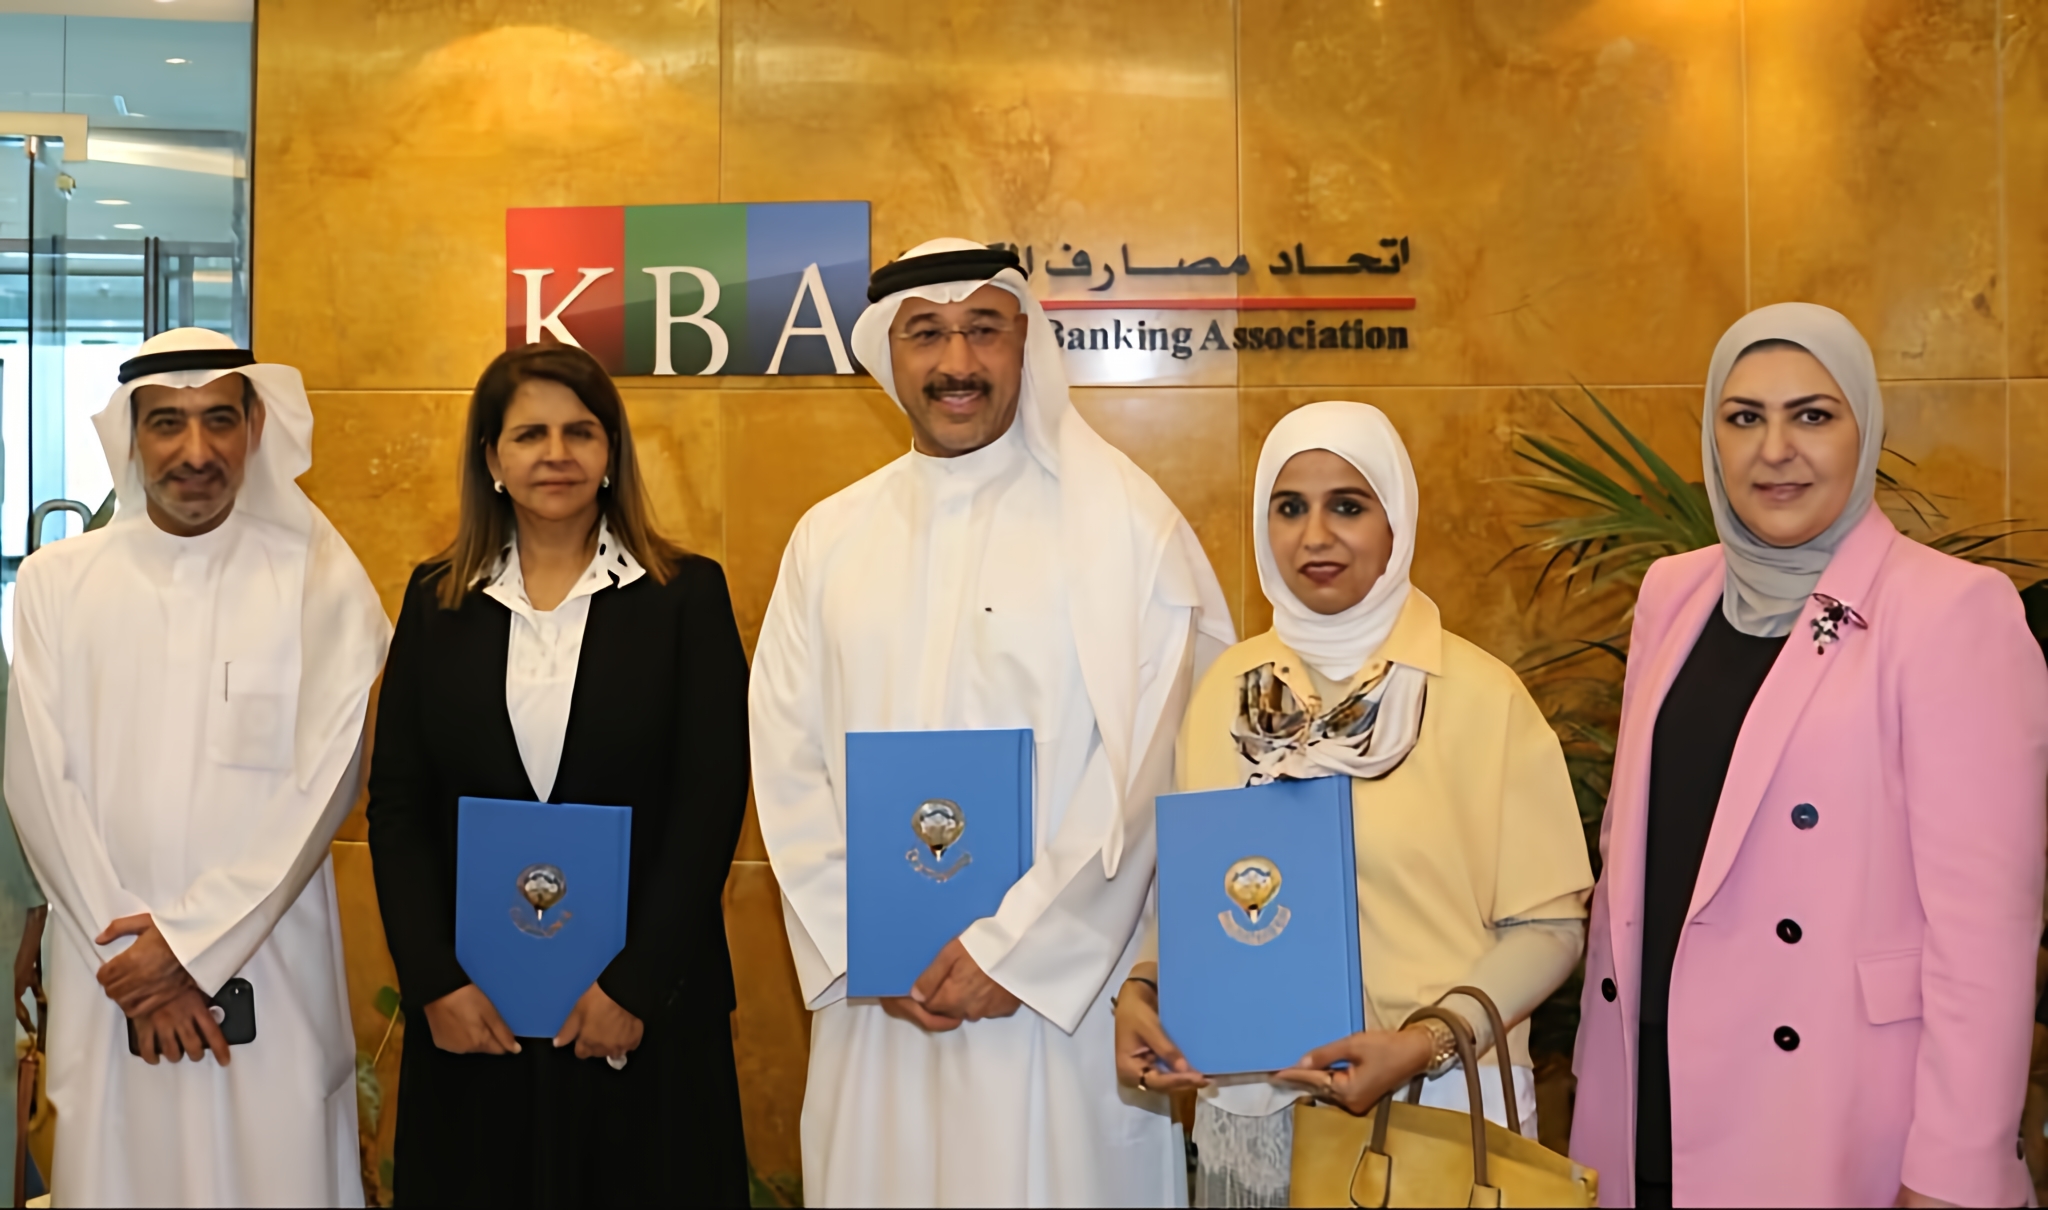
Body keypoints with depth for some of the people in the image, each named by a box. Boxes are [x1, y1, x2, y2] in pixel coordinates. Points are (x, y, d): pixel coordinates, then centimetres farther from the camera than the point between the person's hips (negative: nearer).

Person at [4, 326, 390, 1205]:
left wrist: (192, 941, -9)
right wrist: (131, 952, -6)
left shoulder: (318, 579, -2)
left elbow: (324, 782, -6)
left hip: (270, 974, -1)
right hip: (109, 975, 2)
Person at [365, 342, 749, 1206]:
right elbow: (395, 803, 5)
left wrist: (635, 983, -10)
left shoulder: (686, 594, 0)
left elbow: (712, 801, -5)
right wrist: (434, 980, -5)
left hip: (644, 1009, -2)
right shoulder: (438, 599, 7)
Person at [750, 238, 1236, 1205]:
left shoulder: (1123, 521, -5)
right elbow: (788, 770, 5)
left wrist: (1016, 947, -11)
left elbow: (1150, 763, -10)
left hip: (1062, 997, -3)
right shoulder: (829, 540, 8)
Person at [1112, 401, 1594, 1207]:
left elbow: (1549, 922, -7)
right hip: (1253, 1104, 4)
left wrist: (1429, 1041, -19)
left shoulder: (1482, 694, -9)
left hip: (1438, 1105, -3)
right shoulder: (1229, 685, 2)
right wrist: (1140, 987, -6)